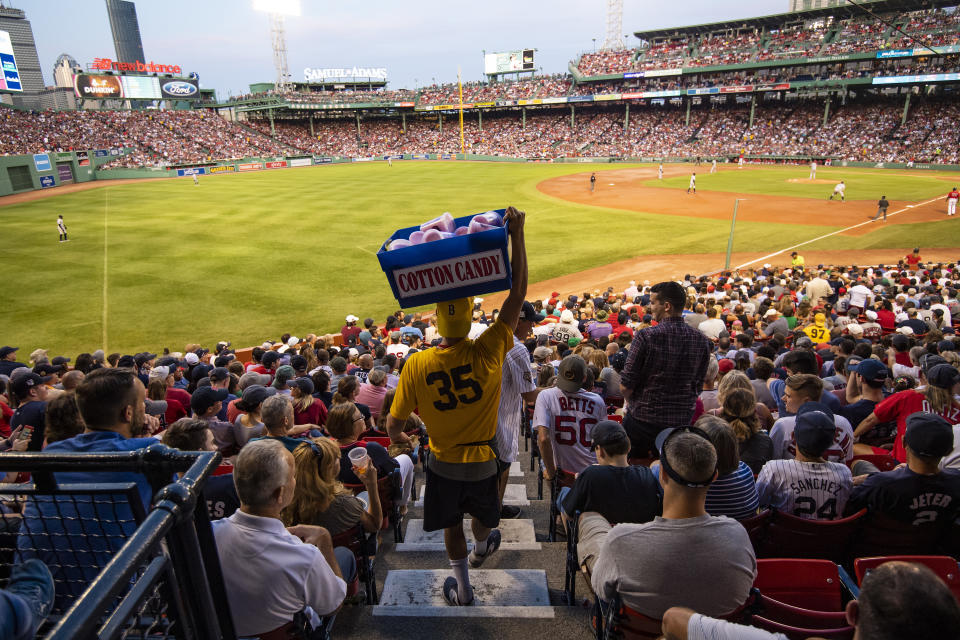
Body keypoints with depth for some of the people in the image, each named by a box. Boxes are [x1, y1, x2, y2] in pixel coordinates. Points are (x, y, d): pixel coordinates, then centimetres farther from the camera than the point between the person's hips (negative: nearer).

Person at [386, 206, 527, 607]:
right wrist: (516, 234, -18)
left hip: (442, 462, -1)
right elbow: (518, 292, -20)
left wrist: (398, 437, 15)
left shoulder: (416, 366, -22)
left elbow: (394, 422, -10)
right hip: (482, 459, 1)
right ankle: (482, 547, 62)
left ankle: (462, 588, 42)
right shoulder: (489, 353, -24)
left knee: (451, 523, 23)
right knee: (481, 513, 30)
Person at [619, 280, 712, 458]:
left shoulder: (645, 336, -16)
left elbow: (625, 385, -12)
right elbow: (698, 386, 7)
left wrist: (632, 403, 9)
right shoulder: (702, 341, -2)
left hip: (643, 419, -4)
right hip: (682, 421, 4)